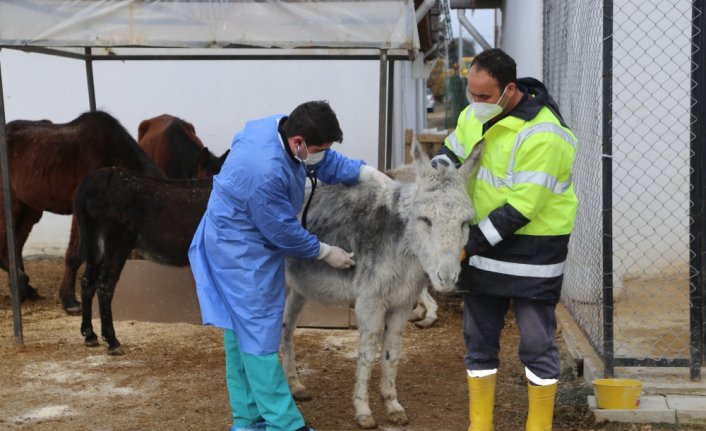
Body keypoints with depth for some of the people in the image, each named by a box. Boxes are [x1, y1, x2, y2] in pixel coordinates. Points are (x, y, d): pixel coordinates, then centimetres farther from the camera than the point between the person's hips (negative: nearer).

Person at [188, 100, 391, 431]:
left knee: (241, 333, 15)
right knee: (258, 336, -4)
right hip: (241, 254, -10)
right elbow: (284, 232, -22)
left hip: (241, 249, 10)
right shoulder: (265, 173, -34)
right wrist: (327, 253, -8)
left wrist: (371, 174, -1)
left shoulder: (282, 128, -7)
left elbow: (328, 163, 11)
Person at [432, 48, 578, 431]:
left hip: (532, 250, -7)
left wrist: (469, 245, -21)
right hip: (483, 242, 7)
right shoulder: (474, 114, 1)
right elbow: (451, 150, 19)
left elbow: (521, 208, -25)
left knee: (536, 345, 3)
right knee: (479, 340, 13)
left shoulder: (541, 135, -24)